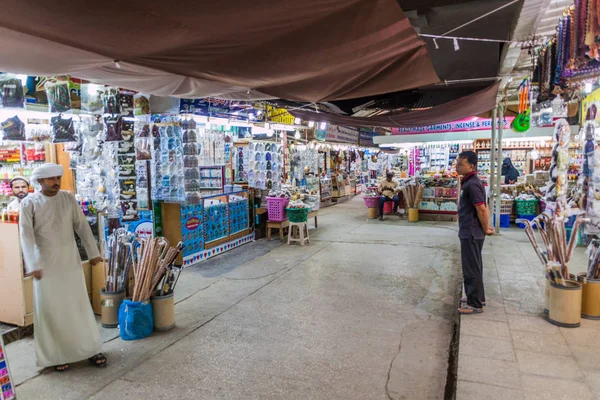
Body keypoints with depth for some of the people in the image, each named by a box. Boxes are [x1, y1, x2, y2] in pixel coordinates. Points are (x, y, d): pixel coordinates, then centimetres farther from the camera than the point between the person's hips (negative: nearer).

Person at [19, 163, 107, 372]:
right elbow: (26, 235, -12)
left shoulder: (68, 198, 0)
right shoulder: (29, 203, -7)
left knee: (79, 305, 8)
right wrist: (33, 265, -21)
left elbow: (82, 226, 4)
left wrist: (93, 252, 4)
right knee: (51, 309, 6)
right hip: (45, 264, -2)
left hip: (70, 260, 2)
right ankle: (57, 355, 20)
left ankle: (91, 349, 19)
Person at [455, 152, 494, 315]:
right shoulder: (471, 181, 12)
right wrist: (487, 226, 13)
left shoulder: (471, 184, -20)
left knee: (471, 268, -1)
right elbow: (484, 206, 17)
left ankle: (475, 304, 9)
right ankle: (477, 297, 32)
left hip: (471, 233, -10)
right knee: (474, 267, 19)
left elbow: (481, 209, -22)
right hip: (471, 232, 10)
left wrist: (485, 229, -11)